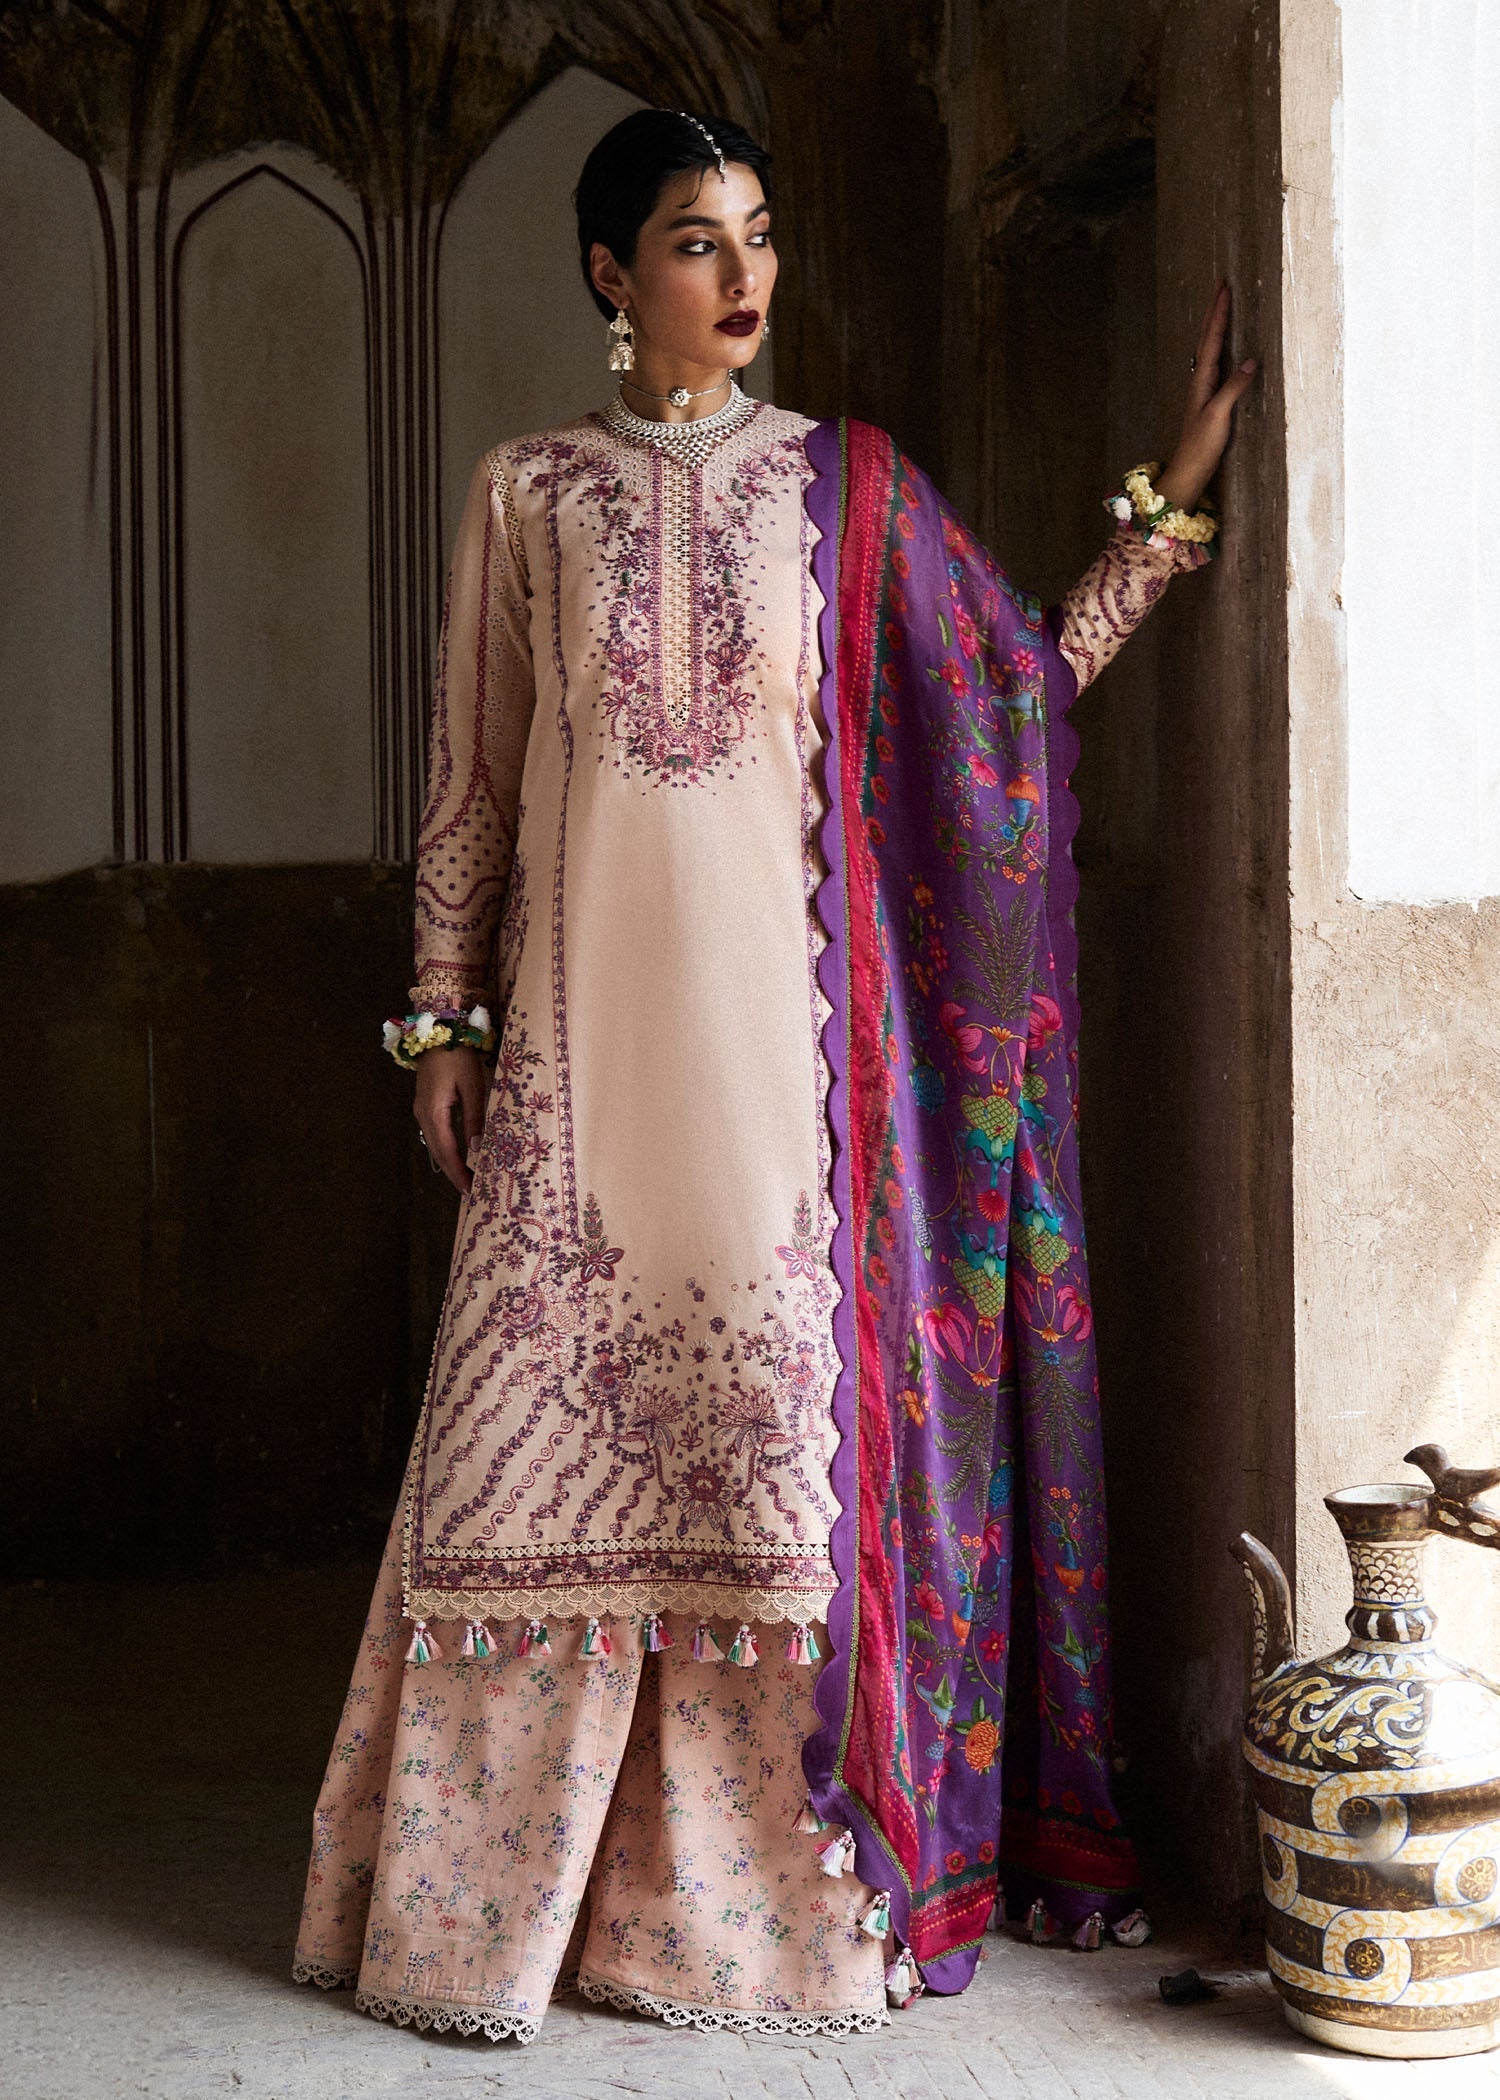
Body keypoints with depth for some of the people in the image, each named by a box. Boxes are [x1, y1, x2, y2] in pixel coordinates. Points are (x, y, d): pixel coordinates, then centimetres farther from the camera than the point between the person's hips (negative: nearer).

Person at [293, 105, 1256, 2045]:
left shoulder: (845, 482, 10)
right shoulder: (528, 491, 8)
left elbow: (1024, 676, 10)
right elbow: (470, 780, 9)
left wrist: (1166, 502, 5)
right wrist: (447, 1014, 5)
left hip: (785, 1018, 1)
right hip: (589, 1027, 0)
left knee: (782, 1412, 0)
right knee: (553, 1415, -2)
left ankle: (775, 1883, 13)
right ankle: (493, 1900, 9)